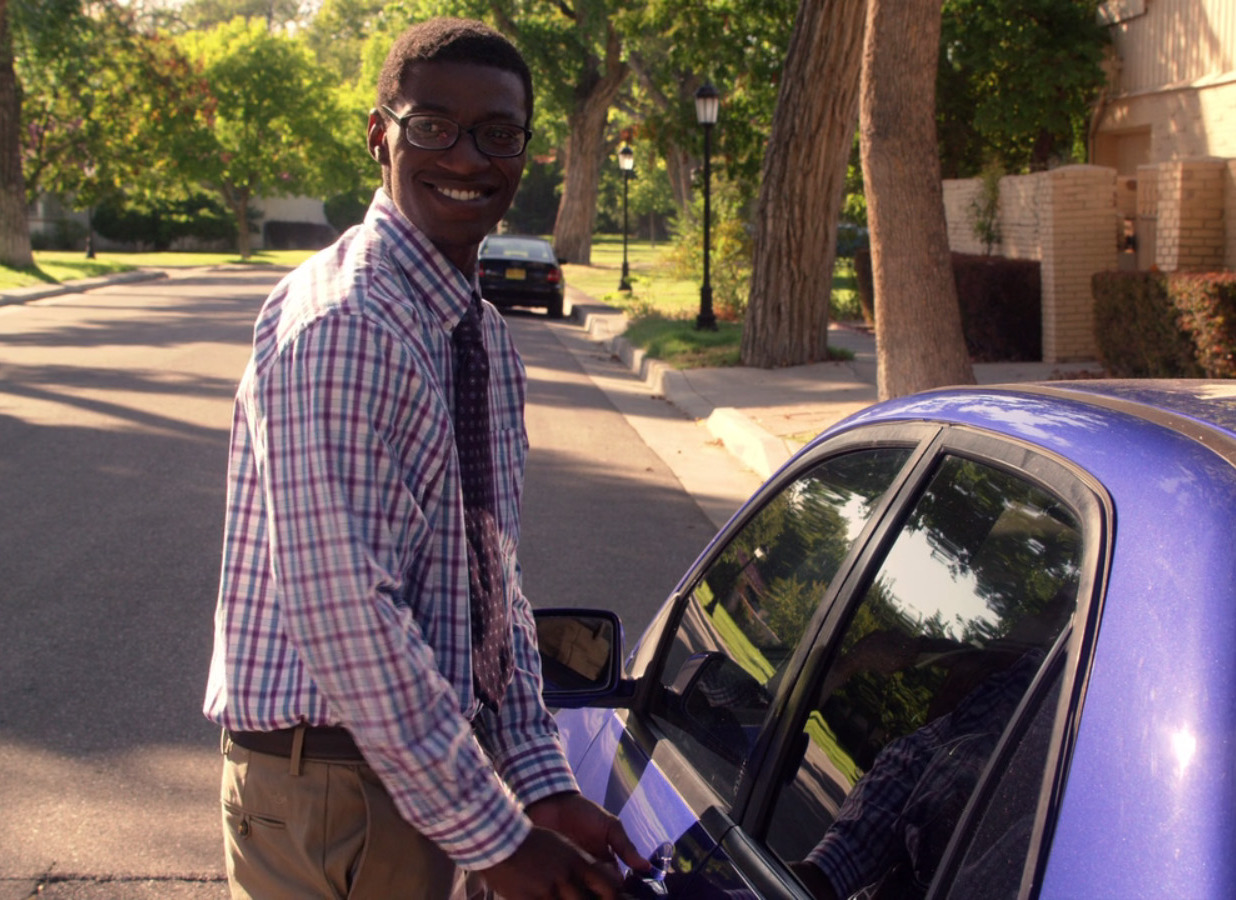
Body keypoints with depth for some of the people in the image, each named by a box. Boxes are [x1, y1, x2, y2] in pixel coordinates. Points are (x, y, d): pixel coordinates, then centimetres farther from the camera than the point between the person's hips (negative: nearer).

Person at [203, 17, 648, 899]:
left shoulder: (486, 338, 8)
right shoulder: (341, 325, -20)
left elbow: (493, 583, 9)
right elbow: (344, 612, -25)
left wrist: (543, 785, 0)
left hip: (418, 765, 8)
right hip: (331, 784, -8)